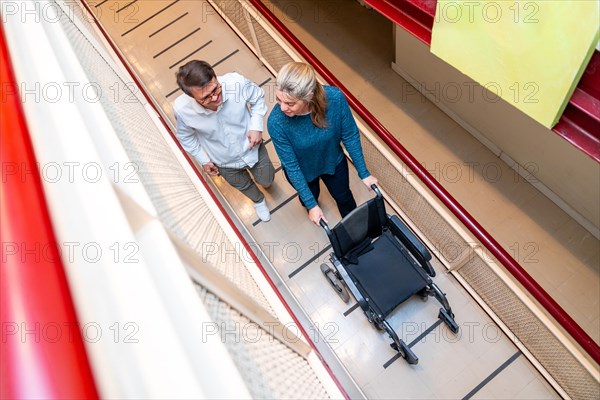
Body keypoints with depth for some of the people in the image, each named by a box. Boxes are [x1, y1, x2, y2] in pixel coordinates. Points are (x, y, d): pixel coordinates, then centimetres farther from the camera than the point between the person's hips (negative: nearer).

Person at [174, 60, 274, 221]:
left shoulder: (236, 82, -35)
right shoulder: (182, 109, -32)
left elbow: (257, 97, -12)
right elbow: (186, 137, -9)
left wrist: (256, 127, -21)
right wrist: (203, 160, -3)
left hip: (252, 147, 0)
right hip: (225, 162, 1)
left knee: (266, 181, 25)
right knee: (244, 186, 29)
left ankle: (257, 171, 63)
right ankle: (259, 200, 65)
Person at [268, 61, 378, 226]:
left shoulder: (335, 98, -37)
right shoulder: (276, 122, -39)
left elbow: (350, 136, -18)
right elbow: (291, 165, -25)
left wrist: (364, 173, -11)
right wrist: (311, 205, -19)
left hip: (333, 161, 1)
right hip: (302, 170, -1)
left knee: (343, 197, 28)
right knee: (310, 196, 31)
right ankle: (308, 203, 70)